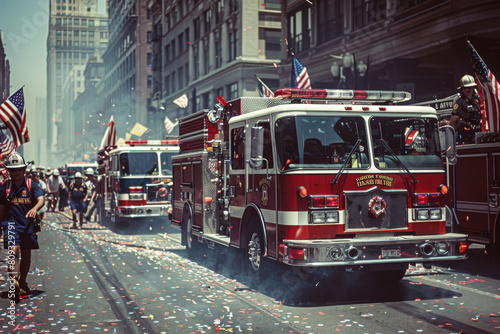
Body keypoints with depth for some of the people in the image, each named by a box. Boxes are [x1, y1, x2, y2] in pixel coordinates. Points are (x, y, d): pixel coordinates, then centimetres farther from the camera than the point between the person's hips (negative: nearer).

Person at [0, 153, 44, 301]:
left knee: (26, 253, 11)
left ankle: (23, 282, 31)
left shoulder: (31, 185, -1)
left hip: (28, 222, 1)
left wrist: (34, 208, -36)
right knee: (14, 251, -19)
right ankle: (14, 284, -26)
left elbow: (41, 199, -16)